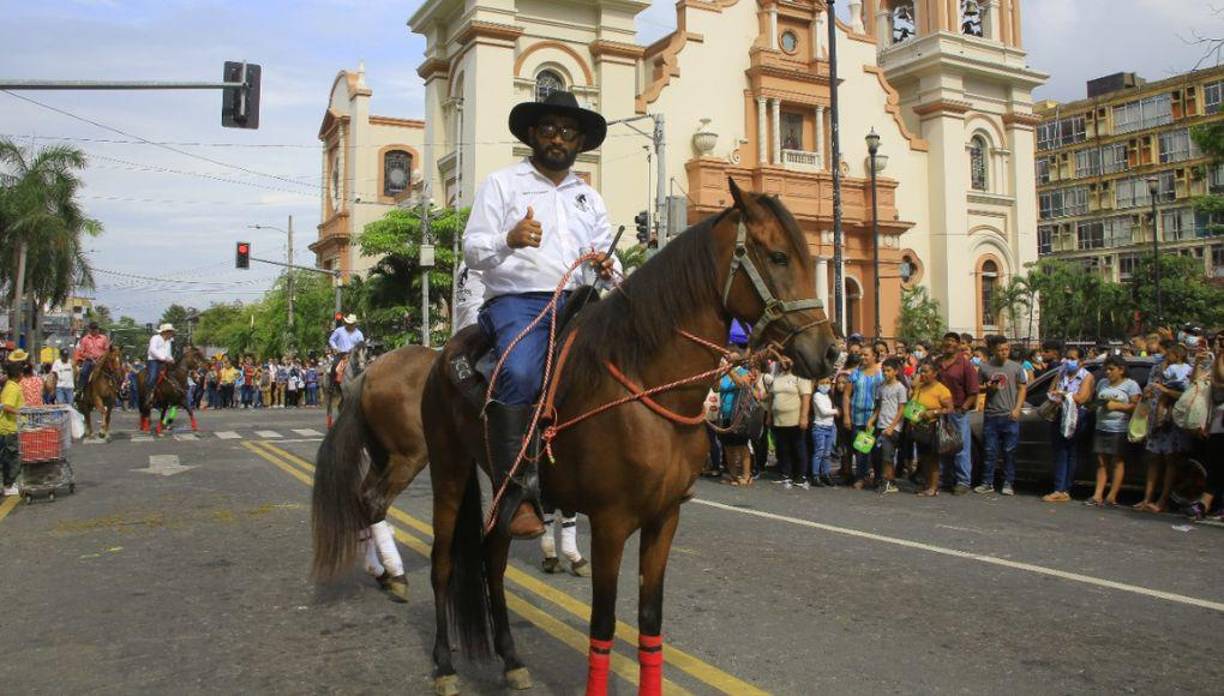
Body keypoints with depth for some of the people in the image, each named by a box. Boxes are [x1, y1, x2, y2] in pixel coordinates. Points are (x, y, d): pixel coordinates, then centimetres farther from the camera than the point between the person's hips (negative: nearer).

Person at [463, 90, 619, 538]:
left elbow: (605, 253, 23)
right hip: (517, 300, -5)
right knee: (518, 374, -35)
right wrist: (508, 241, -20)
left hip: (577, 303, 6)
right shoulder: (502, 183, 11)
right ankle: (515, 493, -30)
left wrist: (609, 269, -3)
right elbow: (472, 251, 2)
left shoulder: (590, 197, 26)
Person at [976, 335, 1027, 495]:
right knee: (990, 451, 5)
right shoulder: (985, 367, 6)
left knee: (1009, 451, 2)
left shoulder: (1016, 367, 4)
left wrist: (1017, 409, -7)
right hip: (990, 415, 1)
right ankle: (987, 483, 11)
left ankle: (1008, 483, 11)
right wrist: (988, 388, -9)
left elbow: (1023, 389, 4)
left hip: (1010, 416, -1)